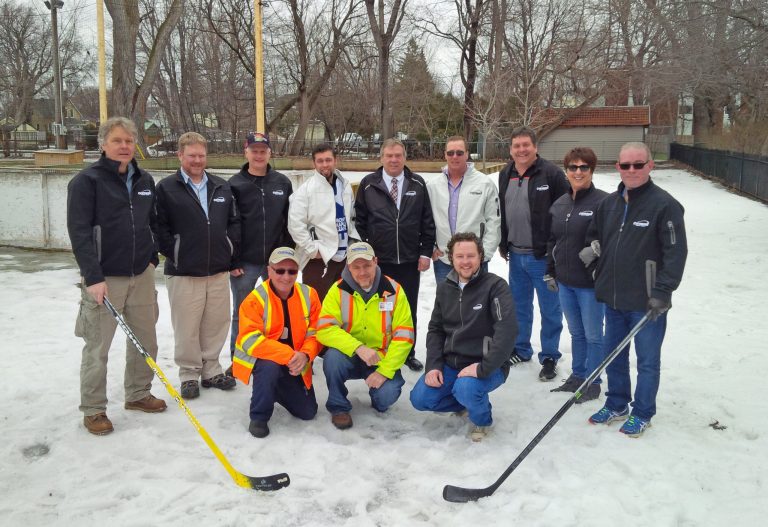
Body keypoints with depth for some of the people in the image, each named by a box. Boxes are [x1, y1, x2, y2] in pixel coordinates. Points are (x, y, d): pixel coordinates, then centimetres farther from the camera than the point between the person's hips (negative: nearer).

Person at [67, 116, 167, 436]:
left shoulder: (144, 181, 9)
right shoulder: (86, 181, -9)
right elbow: (79, 233, -14)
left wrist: (152, 258, 12)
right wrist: (93, 277, -19)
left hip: (142, 276, 6)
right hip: (104, 278, -6)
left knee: (146, 340, 14)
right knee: (97, 348, 2)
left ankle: (138, 394, 31)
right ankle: (93, 410, 15)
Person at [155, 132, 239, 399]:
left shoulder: (222, 188, 11)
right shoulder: (166, 188, -3)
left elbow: (234, 222, 15)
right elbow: (159, 228, -5)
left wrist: (229, 252, 5)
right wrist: (175, 254, -8)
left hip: (218, 271, 4)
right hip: (183, 272, -4)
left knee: (216, 323, 11)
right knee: (187, 327, 3)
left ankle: (211, 369, 26)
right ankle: (189, 373, 18)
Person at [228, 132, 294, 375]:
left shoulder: (282, 183, 5)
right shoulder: (235, 184, -2)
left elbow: (290, 222, 7)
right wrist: (231, 261, -7)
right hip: (244, 261, -2)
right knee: (241, 313, 8)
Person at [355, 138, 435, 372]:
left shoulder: (418, 184, 3)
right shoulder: (368, 184, 1)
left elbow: (428, 221, 4)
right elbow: (359, 220, 3)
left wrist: (426, 252, -1)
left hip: (410, 261, 1)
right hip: (378, 261, -1)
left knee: (409, 309, 11)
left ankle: (409, 354, 25)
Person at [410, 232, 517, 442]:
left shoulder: (495, 286, -14)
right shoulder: (445, 288, 5)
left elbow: (507, 329, -26)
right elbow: (436, 329, 10)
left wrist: (484, 368, -30)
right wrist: (433, 365, -4)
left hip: (487, 367, -6)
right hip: (450, 363, 6)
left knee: (465, 389, -34)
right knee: (419, 399, -8)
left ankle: (482, 419, 2)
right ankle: (467, 401, 19)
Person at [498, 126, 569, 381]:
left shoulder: (551, 174, -12)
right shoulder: (505, 175, 8)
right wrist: (503, 245, 16)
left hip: (543, 256, -6)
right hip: (515, 255, 6)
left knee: (549, 309, 4)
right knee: (519, 305, 18)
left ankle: (549, 357, 17)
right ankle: (520, 350, 33)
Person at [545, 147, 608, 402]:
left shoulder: (602, 202, -14)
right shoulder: (559, 204, 8)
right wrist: (550, 272, 16)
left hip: (591, 284, -6)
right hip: (565, 282, 6)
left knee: (593, 334, 8)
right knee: (576, 332, 19)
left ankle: (593, 382, 22)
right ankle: (577, 375, 34)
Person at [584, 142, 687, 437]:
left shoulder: (664, 205, -12)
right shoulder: (610, 203, 8)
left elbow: (676, 252, -15)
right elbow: (595, 234, 24)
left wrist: (662, 293, -19)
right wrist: (593, 249, 2)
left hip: (646, 302, -6)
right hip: (613, 298, 6)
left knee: (647, 360, 8)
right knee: (613, 354, 17)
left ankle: (642, 414, 24)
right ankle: (616, 405, 35)